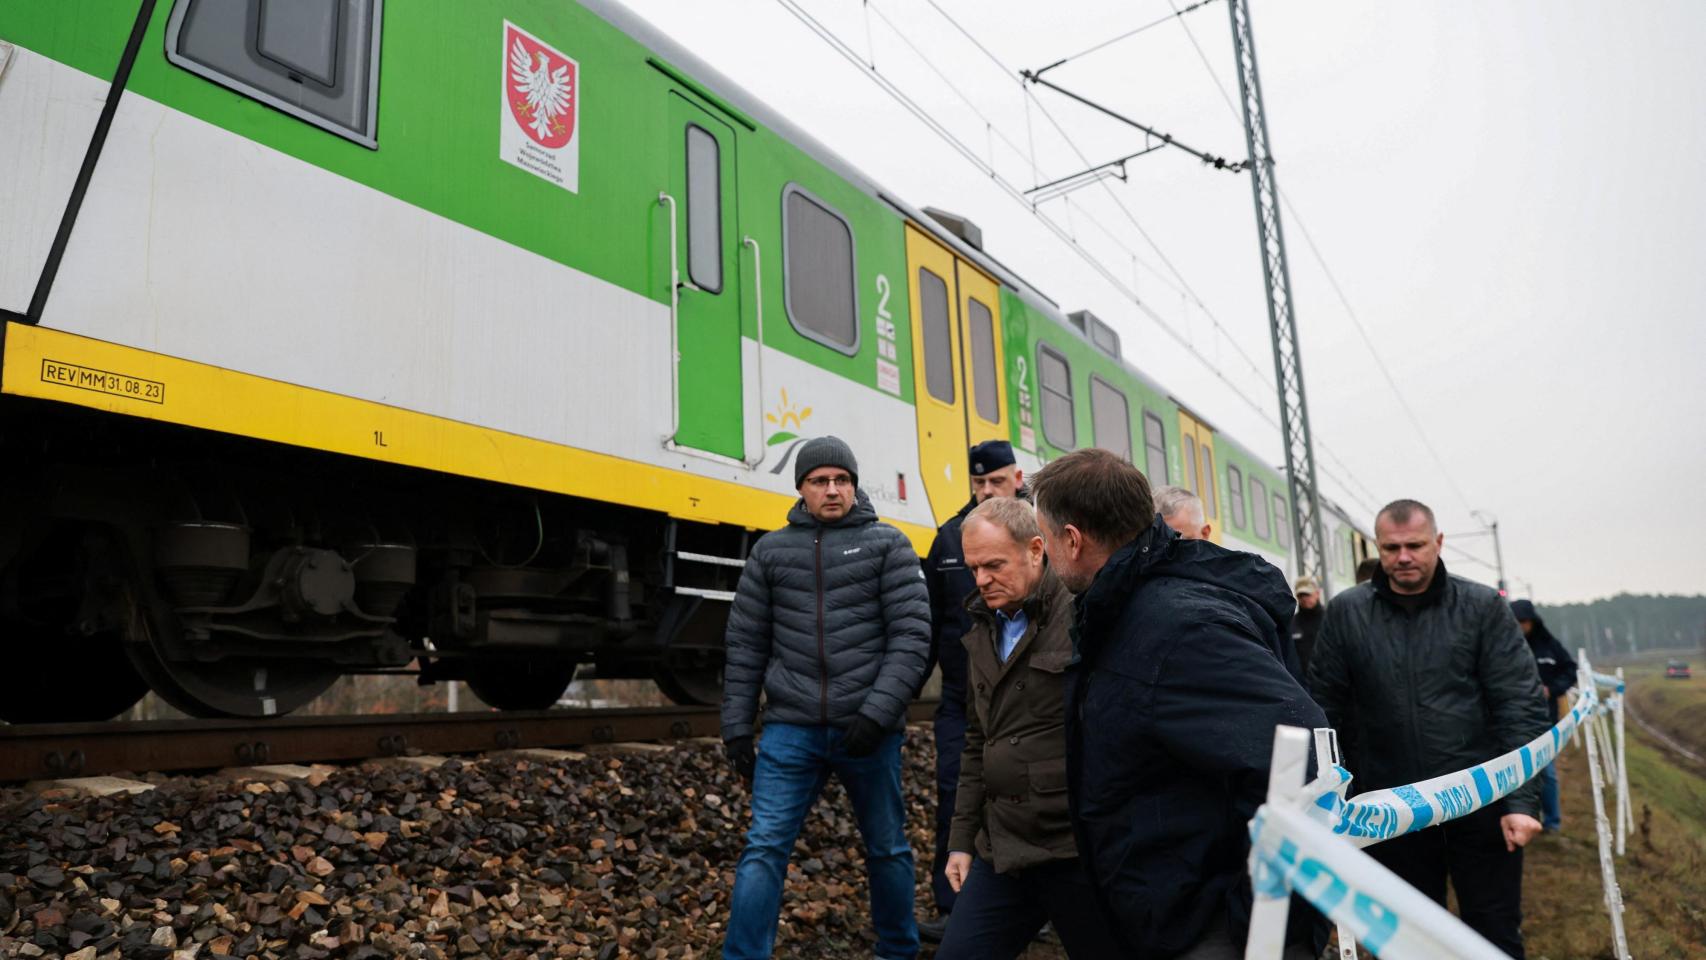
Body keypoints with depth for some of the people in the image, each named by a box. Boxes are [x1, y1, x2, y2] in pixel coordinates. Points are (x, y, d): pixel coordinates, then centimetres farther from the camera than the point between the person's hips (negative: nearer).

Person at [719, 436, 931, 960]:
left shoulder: (887, 544, 2)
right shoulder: (771, 550, 8)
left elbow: (912, 636, -6)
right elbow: (745, 644, 10)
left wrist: (876, 714, -15)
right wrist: (736, 727, 5)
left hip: (867, 730, -1)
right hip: (791, 729, 1)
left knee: (887, 849, 14)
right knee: (763, 849, -4)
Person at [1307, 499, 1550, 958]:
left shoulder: (1483, 607, -3)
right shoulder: (1345, 613, -1)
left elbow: (1520, 707, -6)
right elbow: (1325, 709, 1)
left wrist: (1522, 800, -13)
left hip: (1480, 804, -1)